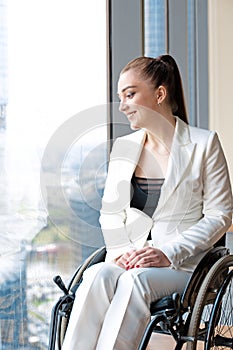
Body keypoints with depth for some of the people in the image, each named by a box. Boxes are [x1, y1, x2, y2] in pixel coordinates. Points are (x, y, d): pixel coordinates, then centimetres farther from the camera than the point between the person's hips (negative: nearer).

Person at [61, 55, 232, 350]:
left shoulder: (203, 144, 1)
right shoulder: (123, 147, 15)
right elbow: (110, 212, 16)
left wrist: (169, 254, -14)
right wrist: (121, 250, -6)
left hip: (183, 263, -3)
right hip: (129, 261, 4)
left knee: (134, 280, -35)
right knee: (97, 276, -30)